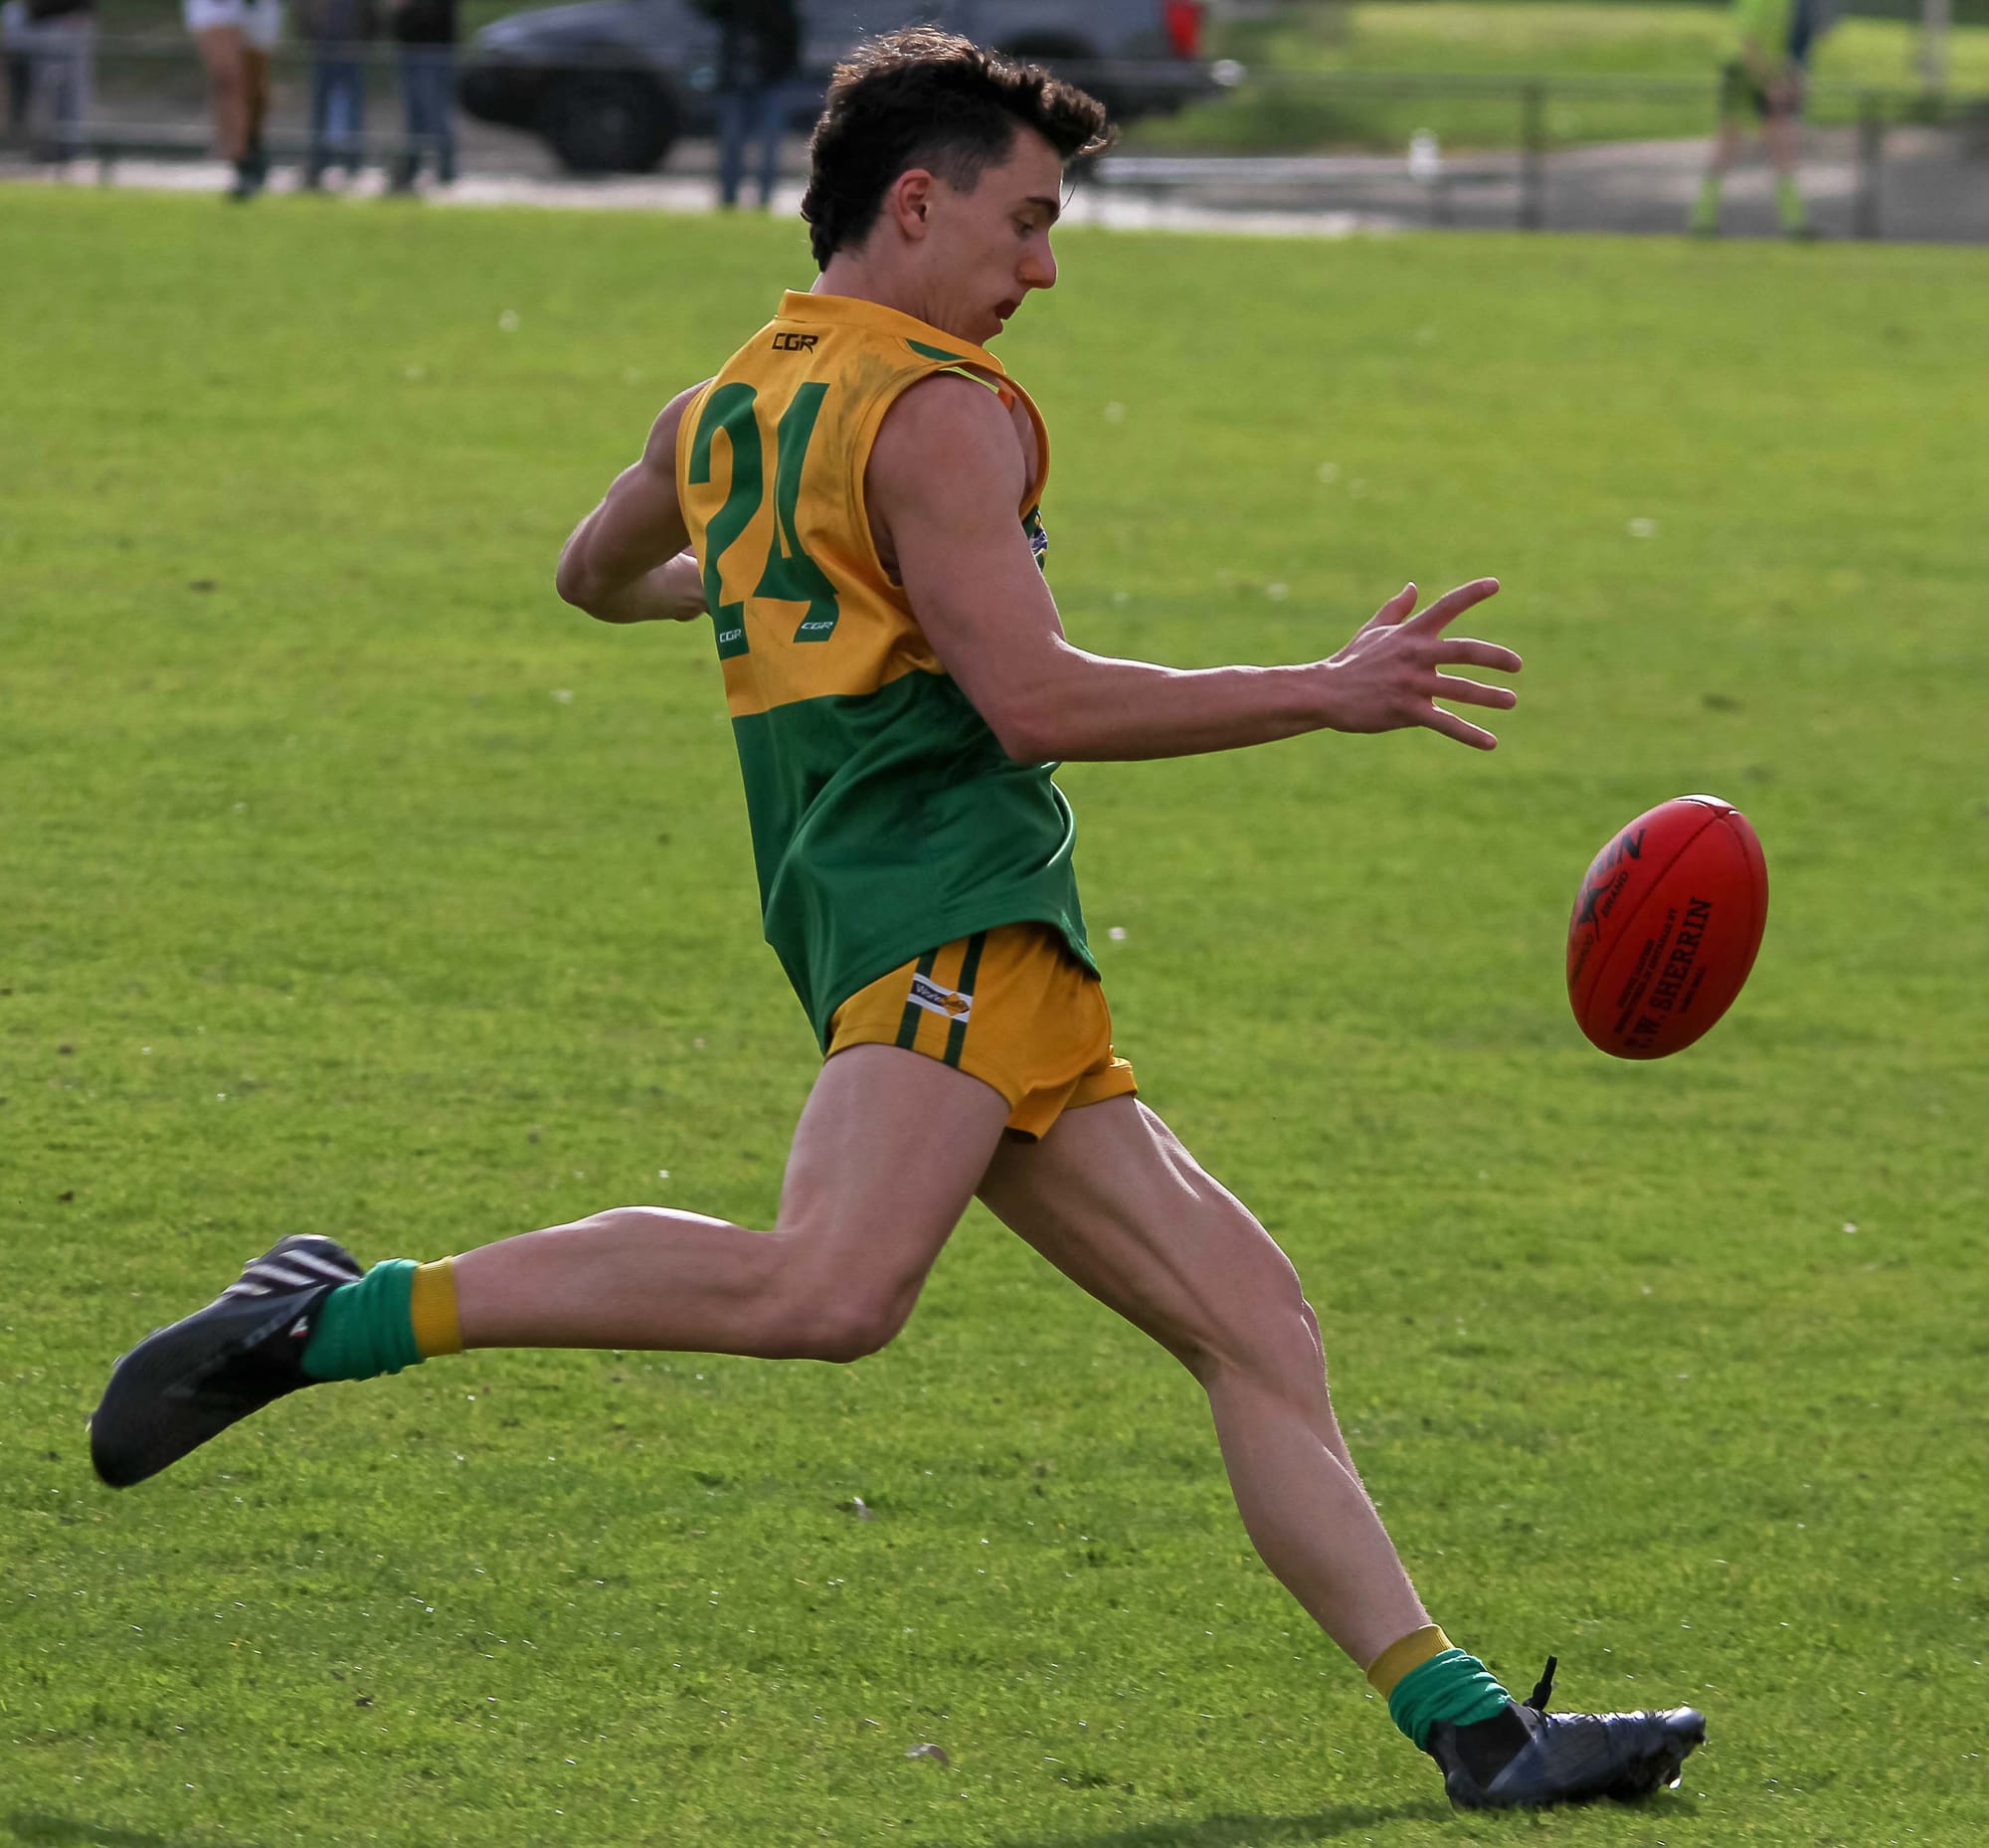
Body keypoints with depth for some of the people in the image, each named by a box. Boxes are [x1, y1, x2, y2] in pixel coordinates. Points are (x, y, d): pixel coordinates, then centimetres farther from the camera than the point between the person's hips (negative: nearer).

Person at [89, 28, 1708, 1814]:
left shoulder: (719, 415, 23)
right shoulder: (935, 410, -5)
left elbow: (595, 574, 43)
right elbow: (1030, 698, -14)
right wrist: (1327, 695, -6)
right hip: (947, 904, -11)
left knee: (1256, 1325, 6)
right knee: (830, 1288, -32)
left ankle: (1471, 1727, -1)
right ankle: (336, 1317, -24)